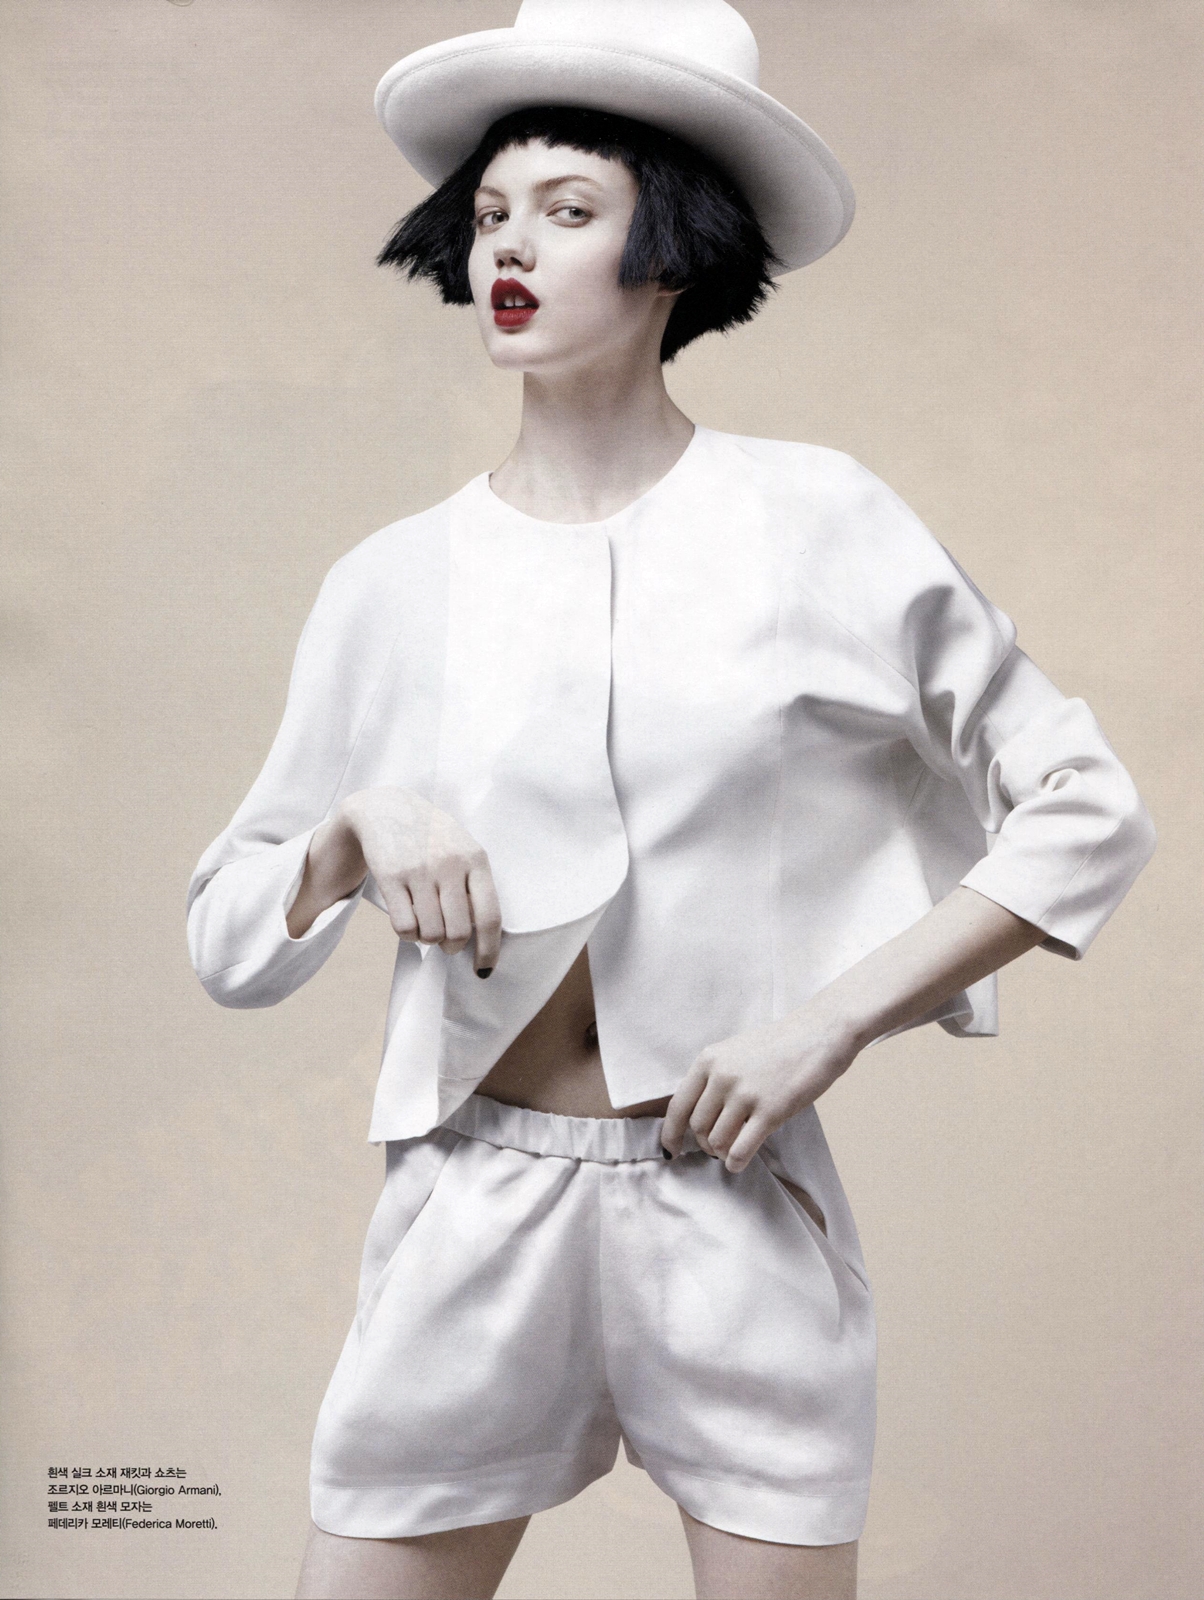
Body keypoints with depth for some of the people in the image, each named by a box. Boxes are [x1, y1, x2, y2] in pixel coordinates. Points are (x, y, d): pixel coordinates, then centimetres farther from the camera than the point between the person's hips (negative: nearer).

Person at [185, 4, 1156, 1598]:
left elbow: (1089, 811, -1)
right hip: (473, 1216, 2)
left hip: (738, 1208, -1)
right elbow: (229, 942, 7)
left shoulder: (818, 524, -3)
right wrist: (360, 826, -13)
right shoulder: (394, 585, 3)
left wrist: (830, 1020, -9)